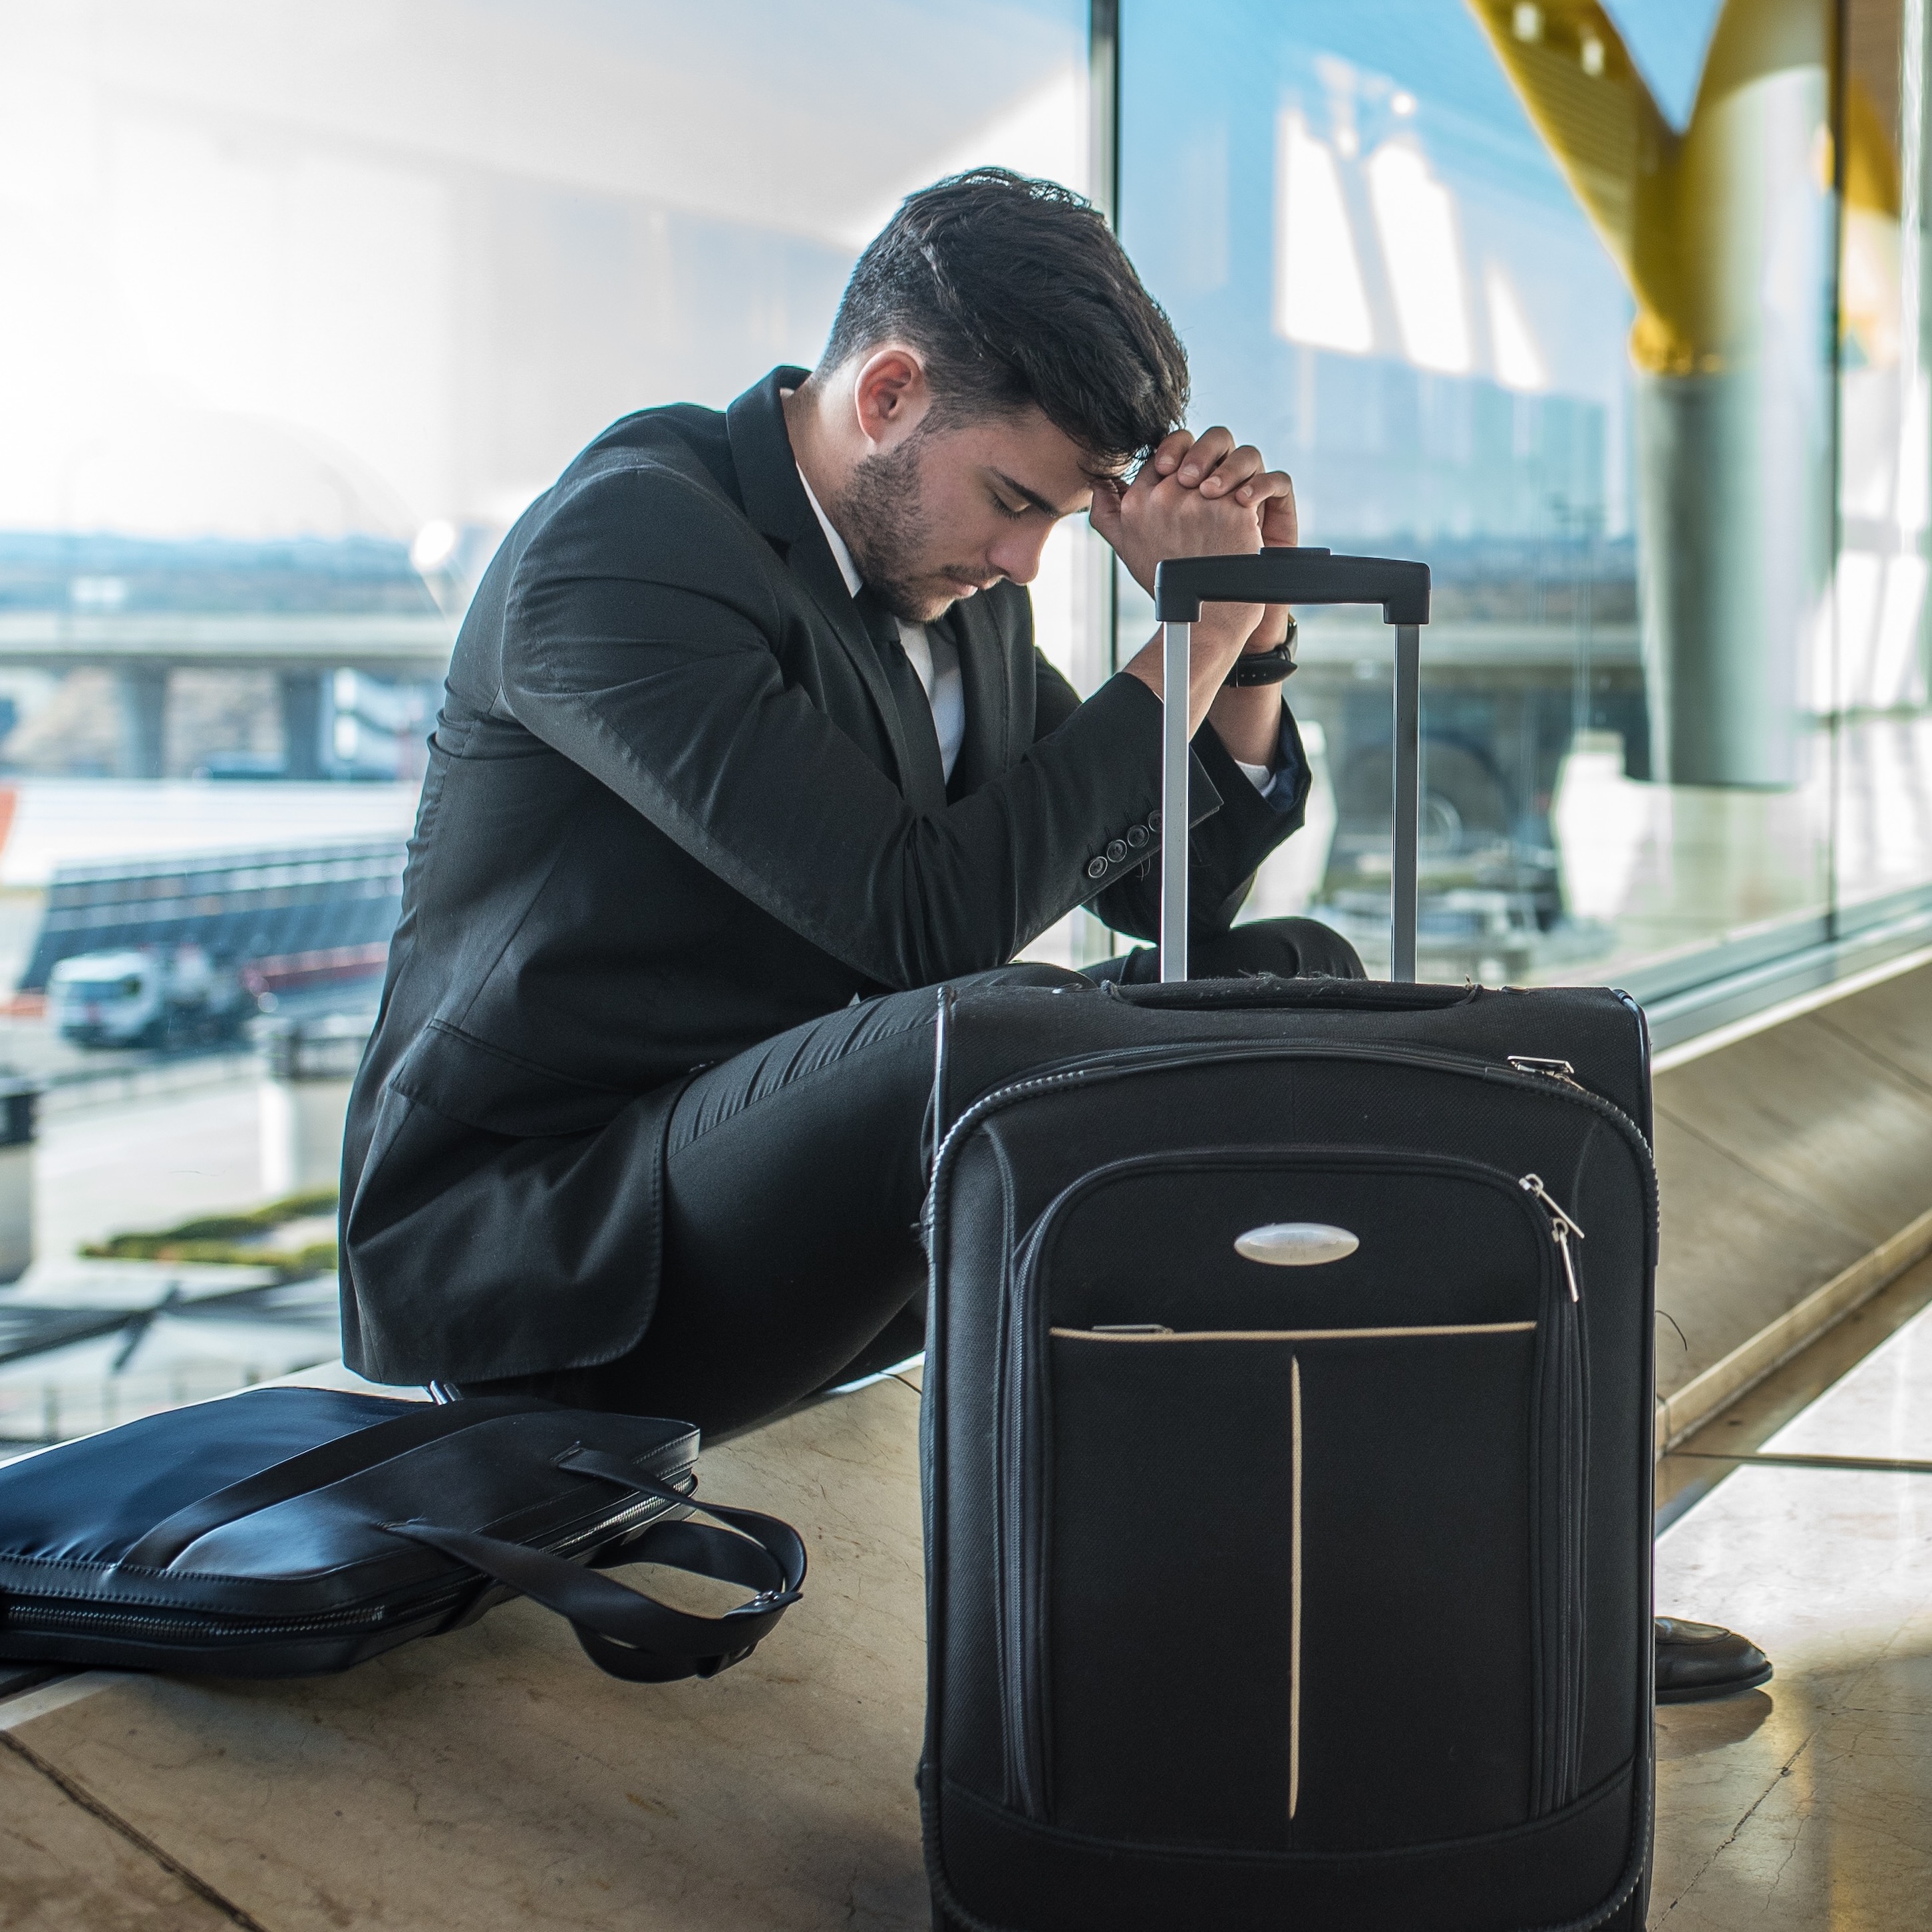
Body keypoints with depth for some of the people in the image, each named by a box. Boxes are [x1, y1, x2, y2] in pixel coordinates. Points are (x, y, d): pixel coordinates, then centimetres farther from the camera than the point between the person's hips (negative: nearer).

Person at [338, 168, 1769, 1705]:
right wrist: (1190, 635, -19)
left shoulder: (948, 563, 9)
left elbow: (1171, 894, 16)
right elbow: (927, 915, -27)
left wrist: (1253, 629, -1)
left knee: (1292, 982, 1)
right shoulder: (626, 544, -18)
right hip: (540, 1252, -9)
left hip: (814, 1166, 9)